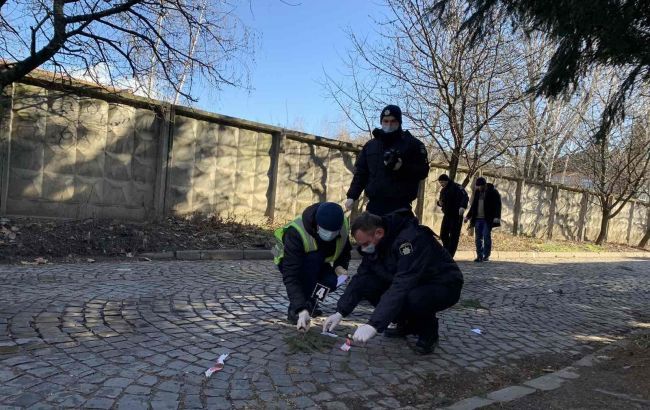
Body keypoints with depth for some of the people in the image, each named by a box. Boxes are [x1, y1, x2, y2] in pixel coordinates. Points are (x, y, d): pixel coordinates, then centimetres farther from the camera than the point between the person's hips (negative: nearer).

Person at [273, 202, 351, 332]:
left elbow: (345, 250, -1)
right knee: (314, 257, -36)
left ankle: (309, 302, 6)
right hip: (289, 261, -4)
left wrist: (340, 266, -22)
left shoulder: (344, 225, -22)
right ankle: (295, 311, -24)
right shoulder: (296, 232, -39)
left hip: (317, 263, 4)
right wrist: (302, 310, -51)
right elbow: (290, 276, -42)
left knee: (332, 282, -27)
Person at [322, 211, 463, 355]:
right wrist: (340, 312, -15)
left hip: (444, 286, -7)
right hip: (412, 284, 8)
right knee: (367, 286, -12)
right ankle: (407, 325, 8)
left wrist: (374, 325, -43)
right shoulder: (374, 244, -7)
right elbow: (361, 278, -5)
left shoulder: (410, 239, -32)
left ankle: (429, 329, -5)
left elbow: (402, 287, -40)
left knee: (411, 298, -39)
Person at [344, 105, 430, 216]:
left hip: (400, 206, -3)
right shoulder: (370, 145, 17)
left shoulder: (413, 144, 5)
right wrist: (352, 196, 7)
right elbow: (360, 173, 17)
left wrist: (402, 167, -17)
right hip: (374, 205, 4)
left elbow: (423, 170, 0)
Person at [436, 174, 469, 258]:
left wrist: (462, 206, -39)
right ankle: (446, 252, 20)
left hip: (456, 215, -7)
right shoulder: (443, 190, 14)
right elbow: (441, 201, 25)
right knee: (443, 235, 5)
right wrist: (439, 203, 0)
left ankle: (449, 256, -1)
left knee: (454, 236, -4)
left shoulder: (456, 187, -9)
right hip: (447, 215, 7)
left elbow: (465, 197, -22)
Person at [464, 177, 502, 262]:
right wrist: (468, 216, 18)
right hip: (478, 218, 5)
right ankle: (479, 256, 5)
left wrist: (497, 217, -19)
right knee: (478, 237, 2)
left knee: (486, 236, -9)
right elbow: (473, 206, 21)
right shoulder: (477, 192, 13)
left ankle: (486, 256, -2)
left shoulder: (493, 192, -3)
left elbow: (498, 205, -7)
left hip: (488, 219, -5)